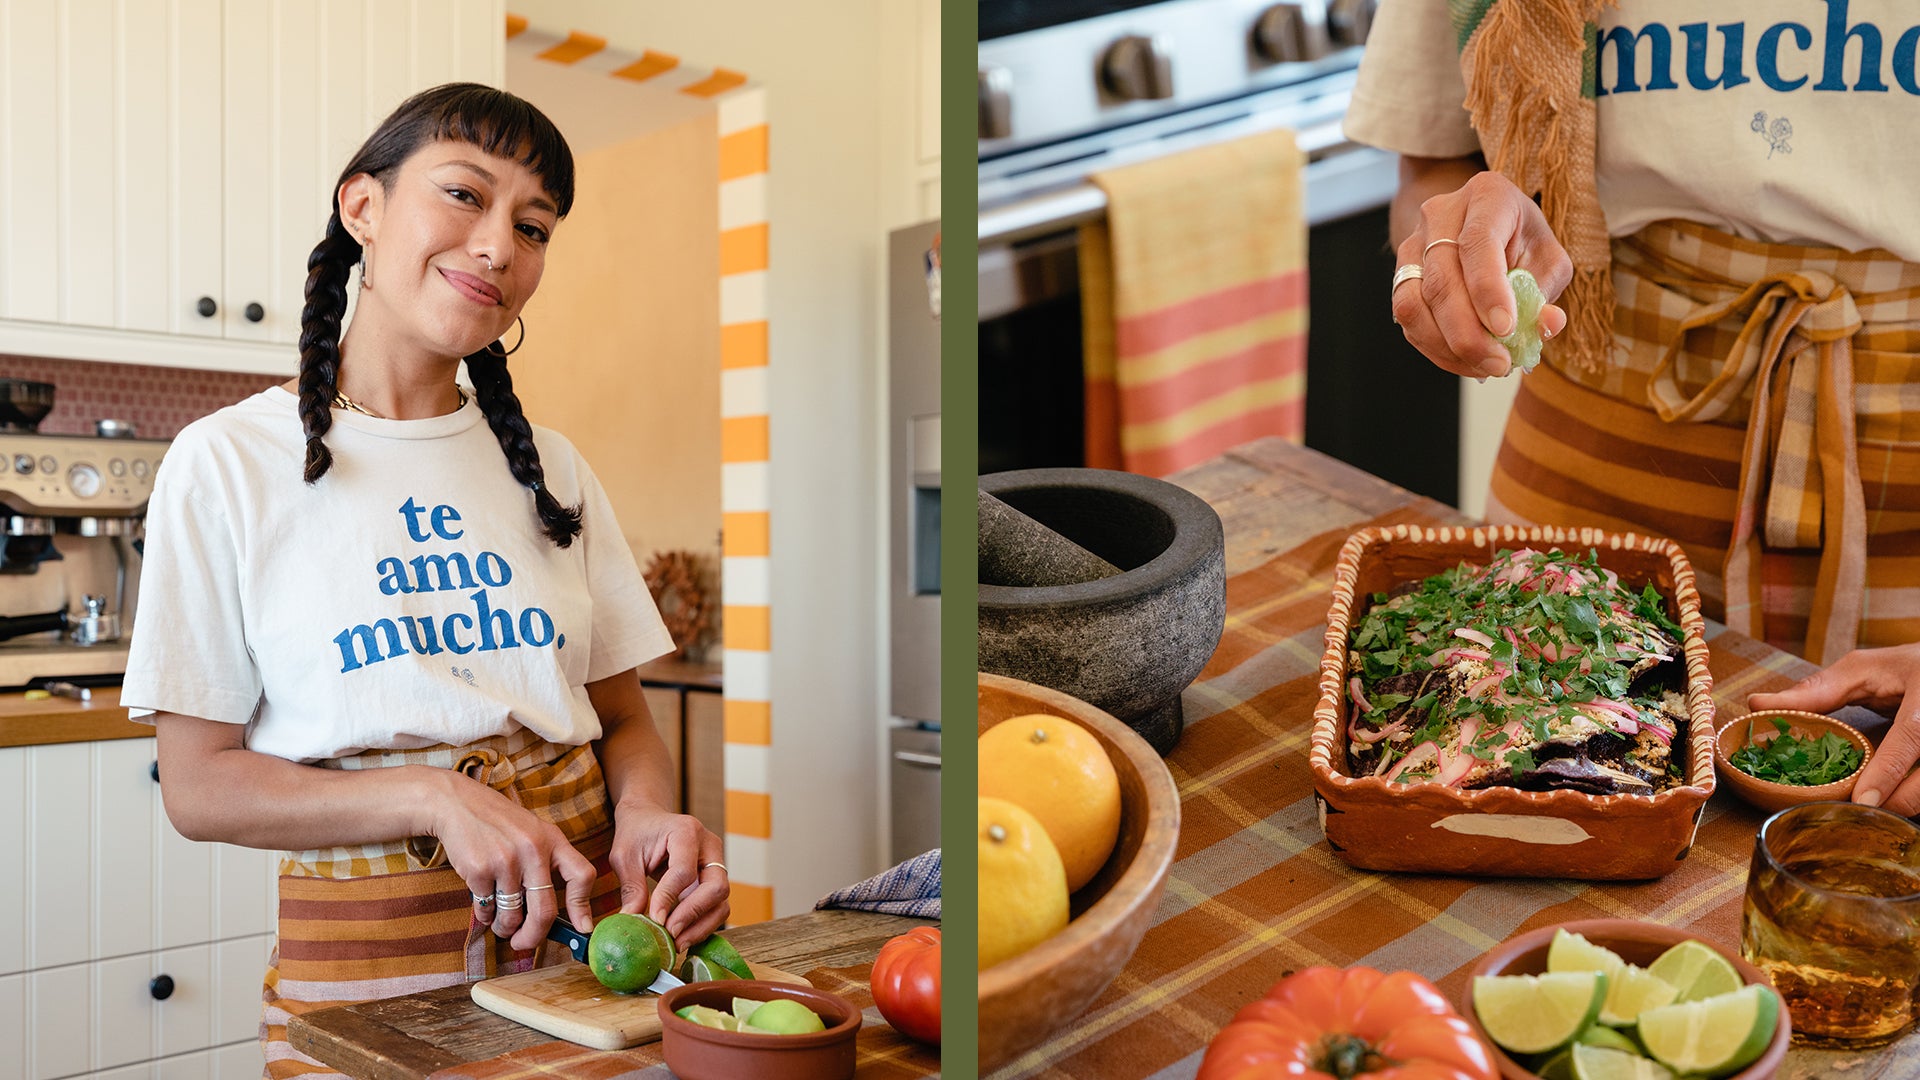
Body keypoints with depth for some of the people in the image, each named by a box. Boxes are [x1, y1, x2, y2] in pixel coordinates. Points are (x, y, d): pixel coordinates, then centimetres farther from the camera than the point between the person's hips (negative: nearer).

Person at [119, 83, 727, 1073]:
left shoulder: (549, 470, 7)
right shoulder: (228, 463, -4)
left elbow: (623, 717, 9)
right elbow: (197, 784, -5)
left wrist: (644, 811, -13)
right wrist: (433, 797, -19)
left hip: (584, 928, 3)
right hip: (368, 952, -3)